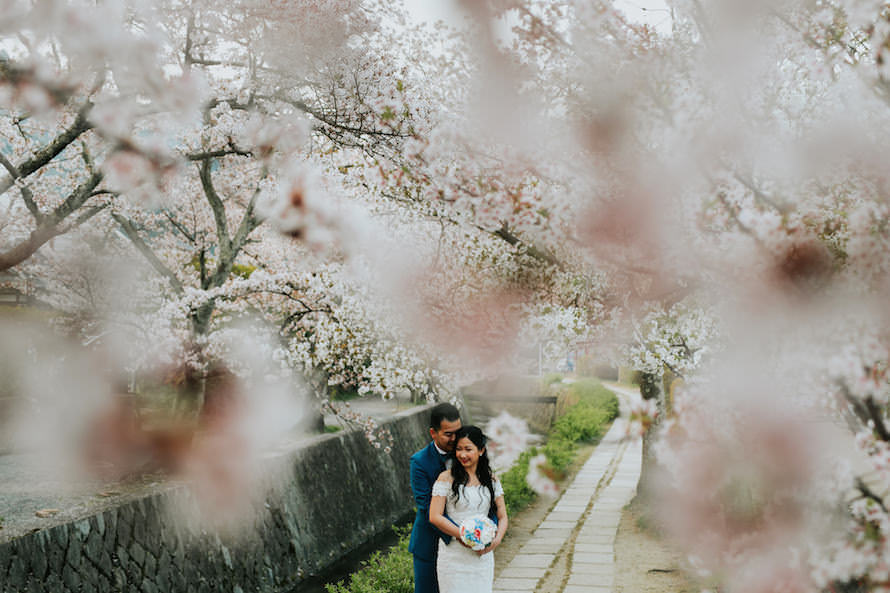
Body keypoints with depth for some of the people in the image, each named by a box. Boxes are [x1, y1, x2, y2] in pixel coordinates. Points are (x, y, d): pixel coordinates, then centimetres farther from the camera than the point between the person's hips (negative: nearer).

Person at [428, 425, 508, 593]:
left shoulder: (492, 481, 8)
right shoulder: (446, 478, -4)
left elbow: (502, 517, 9)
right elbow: (434, 517, -10)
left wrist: (496, 540, -10)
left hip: (483, 556, 3)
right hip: (453, 556, -3)